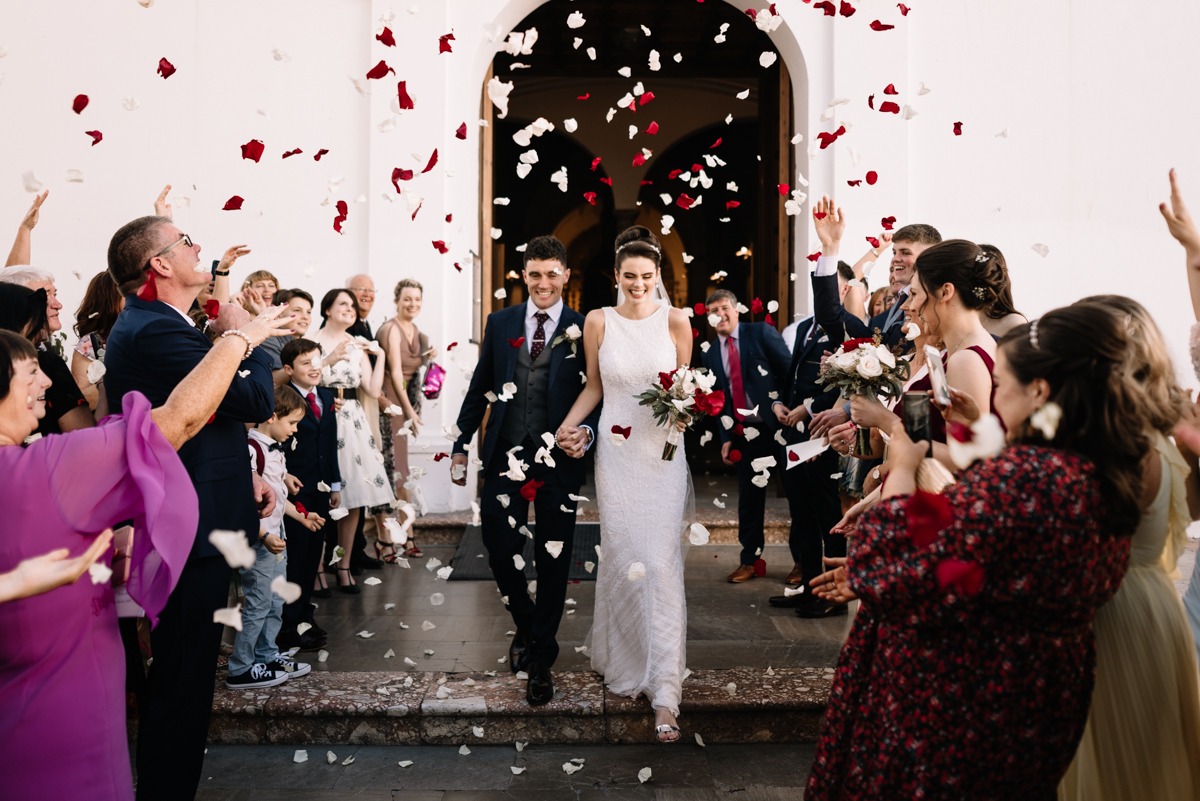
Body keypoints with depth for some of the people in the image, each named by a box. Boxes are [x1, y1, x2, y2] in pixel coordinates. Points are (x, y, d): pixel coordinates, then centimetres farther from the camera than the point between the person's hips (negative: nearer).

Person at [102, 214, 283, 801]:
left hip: (179, 525, 11)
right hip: (189, 529, -11)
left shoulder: (152, 325, 14)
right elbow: (257, 399, -22)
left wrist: (244, 475, 11)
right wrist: (241, 337, -6)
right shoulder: (157, 331, -21)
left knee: (181, 673, 21)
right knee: (182, 679, 0)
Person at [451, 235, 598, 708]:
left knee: (552, 563, 6)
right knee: (499, 551, 5)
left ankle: (541, 660, 23)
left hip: (558, 461, -2)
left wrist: (588, 433, -19)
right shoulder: (500, 323, 7)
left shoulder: (585, 331, -1)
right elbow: (480, 388, 10)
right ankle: (527, 627, 36)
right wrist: (460, 447, 8)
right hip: (504, 457, 2)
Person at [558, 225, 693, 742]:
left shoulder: (675, 321, -1)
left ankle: (664, 694, -3)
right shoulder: (598, 322, 1)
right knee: (619, 559, 7)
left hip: (664, 453, -1)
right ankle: (623, 662, 30)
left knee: (661, 563, -6)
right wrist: (567, 425, -2)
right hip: (616, 452, 1)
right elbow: (593, 386, 10)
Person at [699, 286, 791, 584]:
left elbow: (790, 370, -8)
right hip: (744, 432, 4)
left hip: (780, 423, -4)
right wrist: (725, 438, 5)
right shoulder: (709, 352, 9)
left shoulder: (761, 332, -3)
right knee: (749, 496, 9)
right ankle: (750, 560, 20)